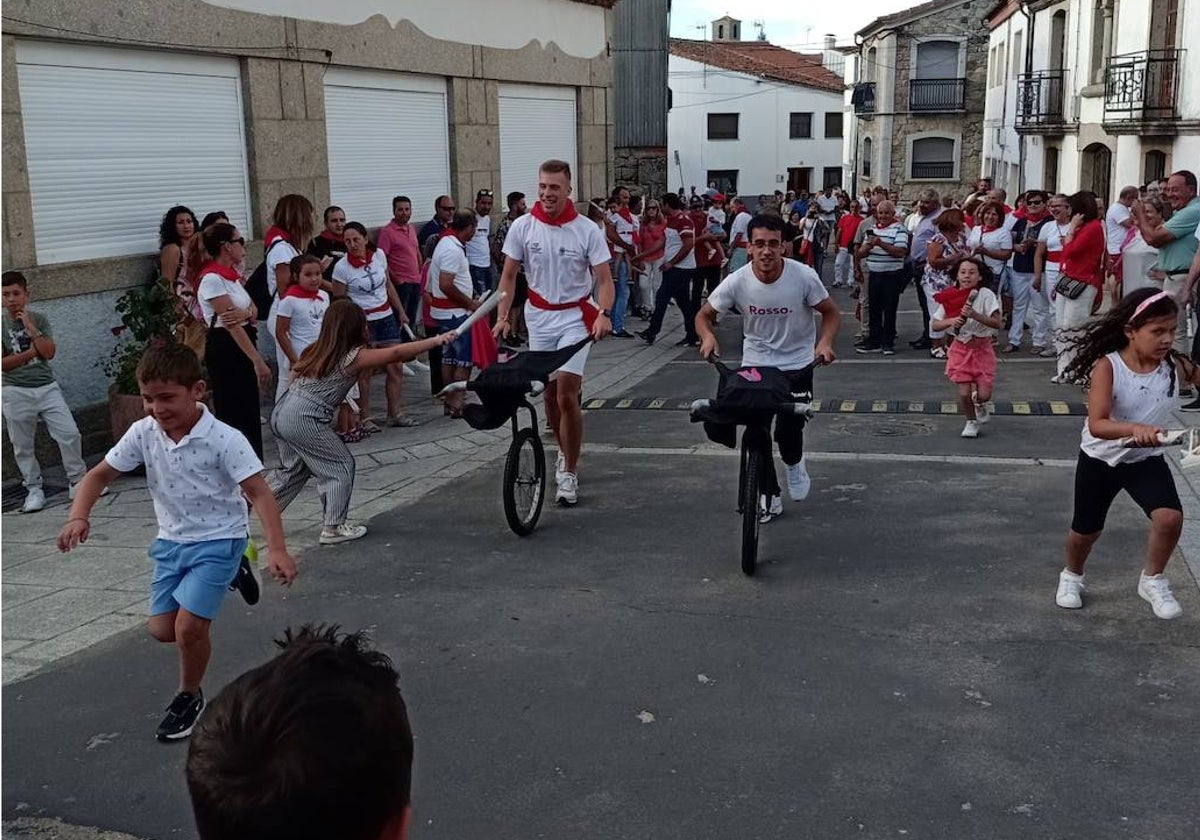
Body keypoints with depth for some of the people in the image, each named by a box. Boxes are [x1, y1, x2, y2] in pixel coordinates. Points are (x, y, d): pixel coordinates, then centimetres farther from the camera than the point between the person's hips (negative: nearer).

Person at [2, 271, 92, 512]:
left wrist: (30, 328, -11)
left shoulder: (39, 319, 4)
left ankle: (77, 481, 9)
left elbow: (49, 352, -7)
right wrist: (30, 352, -9)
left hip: (47, 386, 1)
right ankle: (34, 490, 17)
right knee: (22, 446, 5)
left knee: (69, 433, -5)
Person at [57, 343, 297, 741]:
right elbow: (100, 475, 1)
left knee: (189, 625, -16)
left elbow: (258, 492, -26)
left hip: (218, 540, -6)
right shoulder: (143, 433, -9)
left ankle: (190, 697, 14)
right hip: (171, 541, 6)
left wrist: (277, 549, -37)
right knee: (162, 629, 11)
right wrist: (78, 517, -17)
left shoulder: (224, 439, -24)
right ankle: (229, 575, 34)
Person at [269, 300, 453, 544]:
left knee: (295, 469, 26)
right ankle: (333, 528, 10)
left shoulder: (317, 350, 12)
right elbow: (397, 353, -14)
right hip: (304, 420, -8)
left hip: (281, 412, 8)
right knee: (341, 466, 7)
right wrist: (436, 341, -11)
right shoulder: (353, 356, -10)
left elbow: (295, 372, 17)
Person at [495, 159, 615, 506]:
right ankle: (566, 452, 35)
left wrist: (604, 314, -27)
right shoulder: (522, 227, -4)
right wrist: (502, 316, -10)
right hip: (539, 317, 3)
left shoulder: (587, 230, -10)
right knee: (549, 393, 11)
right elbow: (509, 276, 3)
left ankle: (569, 472, -1)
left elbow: (604, 279, -9)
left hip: (575, 317, -3)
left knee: (566, 394, -12)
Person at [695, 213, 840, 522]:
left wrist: (825, 341, -25)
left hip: (797, 365, -1)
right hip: (755, 364, 2)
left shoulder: (803, 276, -20)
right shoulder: (737, 281, -17)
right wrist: (708, 336, -25)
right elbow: (704, 314, -3)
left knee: (788, 431, -11)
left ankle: (794, 462, 28)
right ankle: (770, 495, 17)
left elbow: (831, 312, -6)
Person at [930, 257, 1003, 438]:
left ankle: (979, 404, 33)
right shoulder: (950, 297, -5)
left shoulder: (986, 295, -13)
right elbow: (935, 325, -2)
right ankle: (971, 422, 25)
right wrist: (951, 321, -21)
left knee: (984, 394, -5)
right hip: (961, 349, 1)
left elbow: (997, 322, -21)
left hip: (982, 348, -1)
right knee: (964, 393, -3)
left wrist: (974, 315, -33)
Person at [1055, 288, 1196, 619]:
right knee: (1086, 529, 14)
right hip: (1100, 458, -2)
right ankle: (1071, 576, 46)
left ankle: (1152, 581, 7)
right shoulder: (1107, 366, -25)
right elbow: (1097, 425, -34)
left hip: (1146, 459, 2)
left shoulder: (1175, 366, -14)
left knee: (1170, 517, -20)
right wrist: (1135, 429, -50)